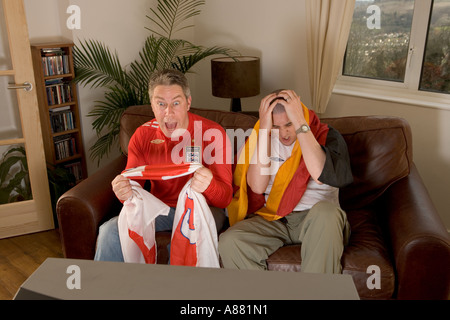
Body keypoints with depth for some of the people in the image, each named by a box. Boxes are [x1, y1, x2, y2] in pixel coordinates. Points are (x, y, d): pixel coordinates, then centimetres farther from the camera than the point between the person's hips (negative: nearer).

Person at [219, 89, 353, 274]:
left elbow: (321, 174, -24)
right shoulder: (263, 136, 4)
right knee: (229, 242, -25)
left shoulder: (327, 136, -1)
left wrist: (300, 122, -21)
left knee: (326, 211, -36)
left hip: (314, 219, -1)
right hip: (271, 219, 2)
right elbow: (257, 186, -12)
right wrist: (265, 129, -15)